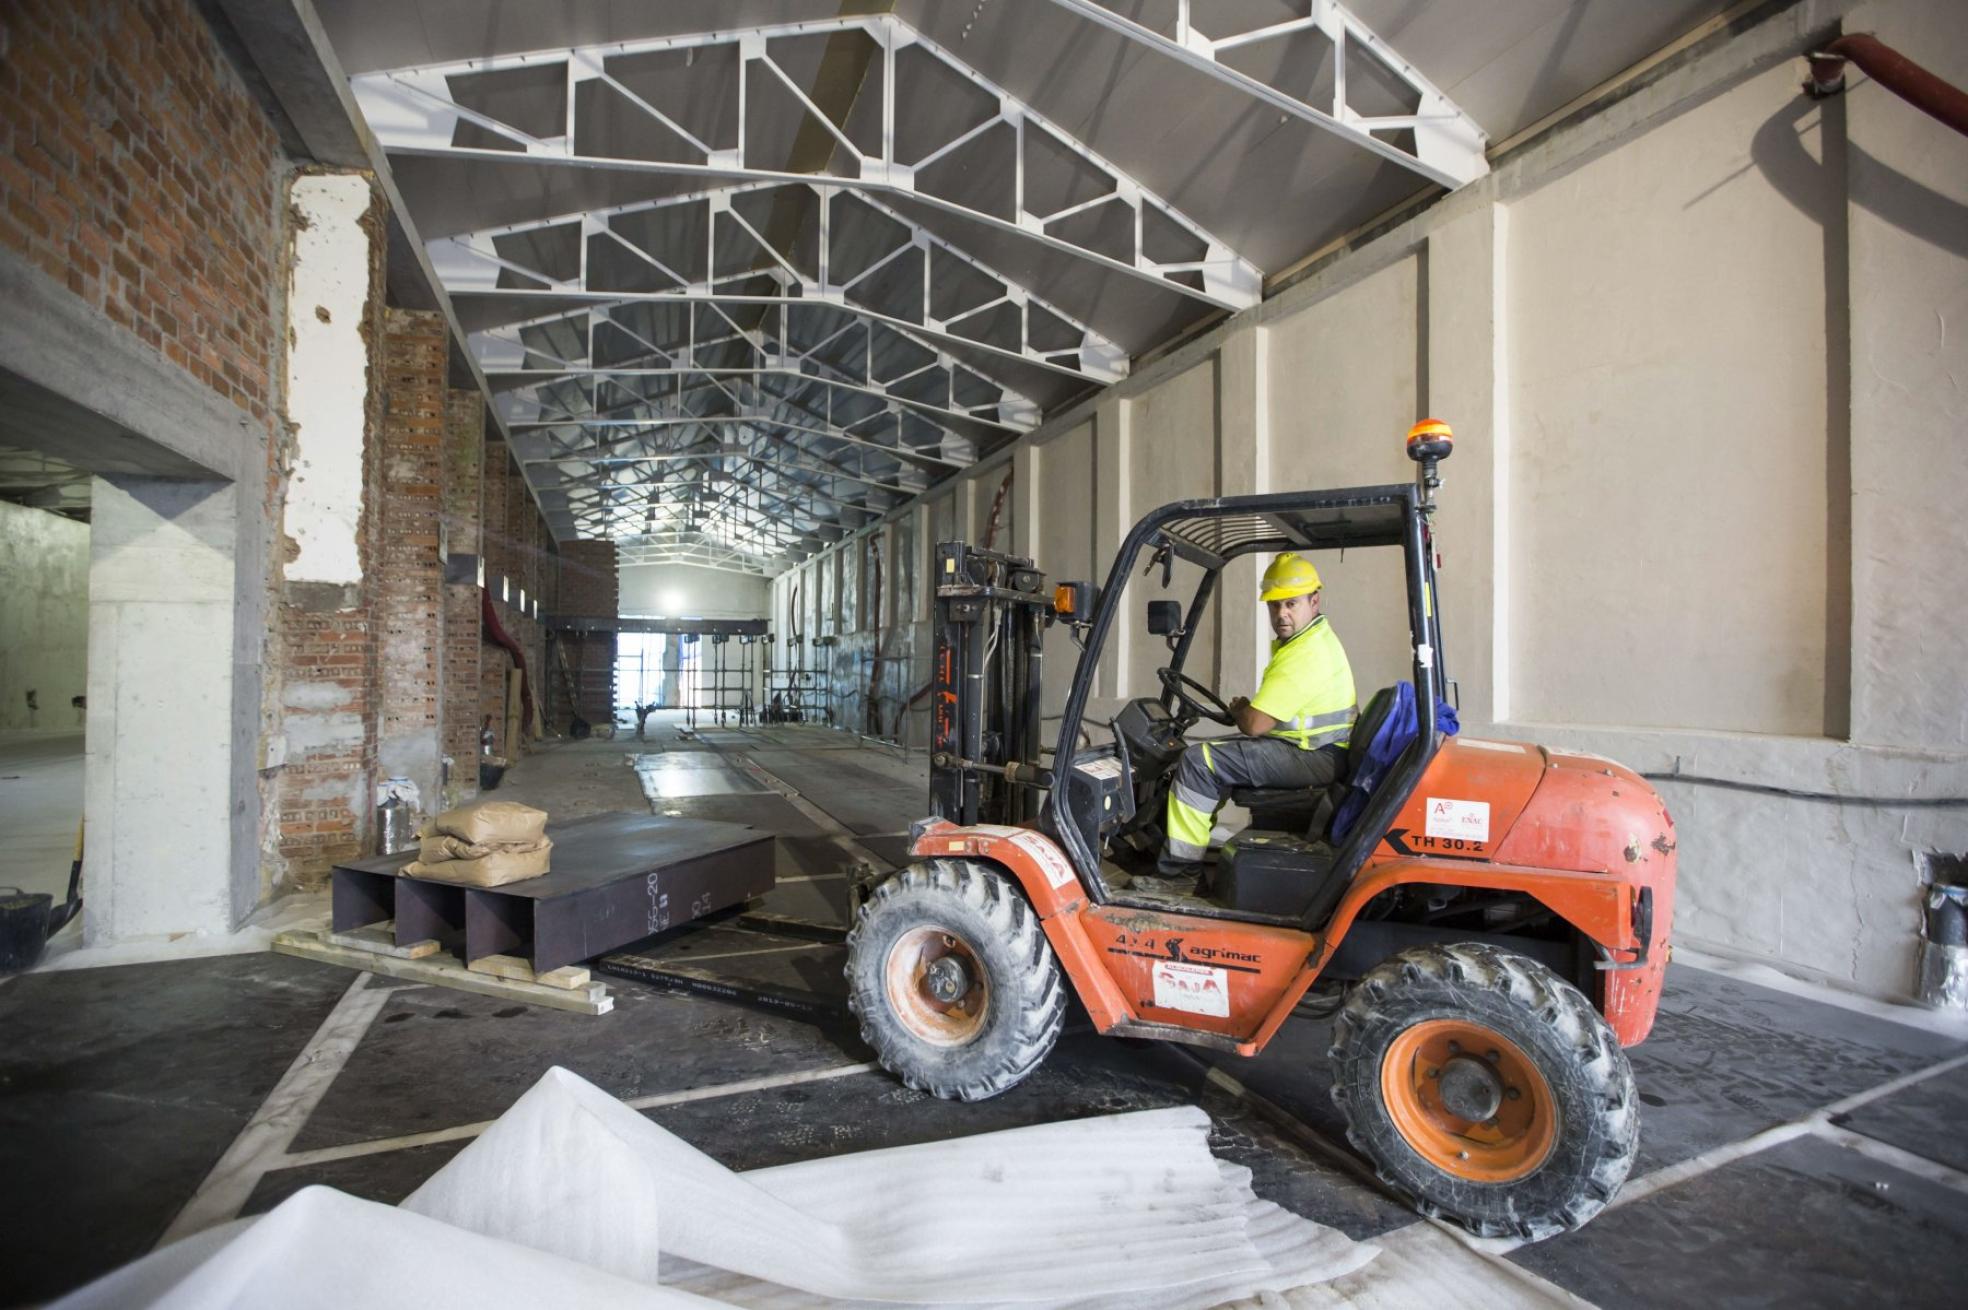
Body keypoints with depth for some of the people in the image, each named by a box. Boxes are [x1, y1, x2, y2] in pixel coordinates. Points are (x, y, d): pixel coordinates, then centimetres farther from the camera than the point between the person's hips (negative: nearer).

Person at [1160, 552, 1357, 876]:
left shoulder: (1304, 655, -23)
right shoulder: (1316, 637, 11)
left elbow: (1253, 725, -23)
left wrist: (1237, 711, -2)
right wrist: (1247, 709, 7)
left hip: (1315, 758, -11)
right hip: (1316, 745, 11)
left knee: (1199, 760, -15)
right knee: (1213, 749, 19)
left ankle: (1179, 863, -6)